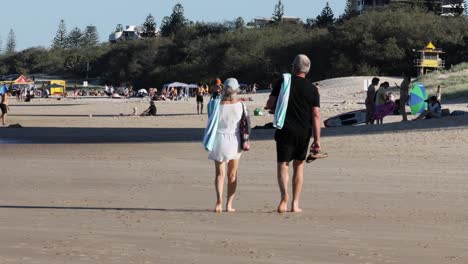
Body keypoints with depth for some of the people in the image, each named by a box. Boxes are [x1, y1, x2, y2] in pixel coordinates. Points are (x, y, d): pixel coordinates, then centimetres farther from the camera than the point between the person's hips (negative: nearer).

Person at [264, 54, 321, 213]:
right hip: (304, 132, 2)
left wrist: (270, 108, 19)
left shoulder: (282, 83, -2)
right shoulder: (312, 89, 2)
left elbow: (271, 104, -6)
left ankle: (284, 194, -28)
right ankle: (295, 204, 12)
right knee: (299, 165, 14)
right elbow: (316, 115, -2)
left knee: (283, 164, 0)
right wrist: (317, 140, -3)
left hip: (285, 130, -2)